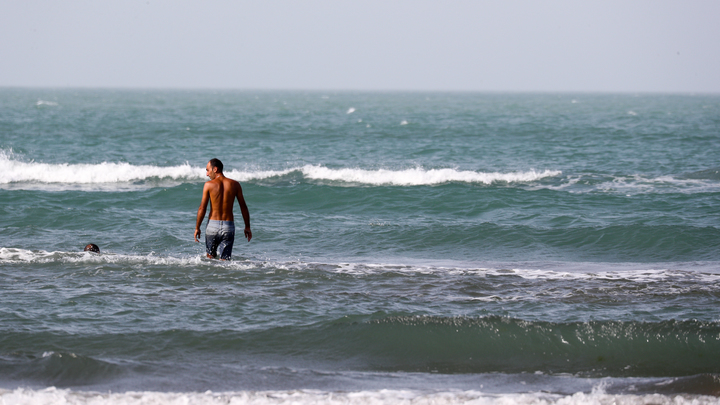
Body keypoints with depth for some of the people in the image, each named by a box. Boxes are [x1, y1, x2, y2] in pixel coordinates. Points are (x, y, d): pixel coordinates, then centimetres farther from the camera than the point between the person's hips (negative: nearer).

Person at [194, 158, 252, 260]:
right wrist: (247, 227, 14)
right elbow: (243, 207, 5)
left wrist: (197, 228, 2)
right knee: (224, 260, 1)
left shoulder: (209, 185, -4)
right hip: (229, 226, 1)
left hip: (213, 225, -1)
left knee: (210, 257, 18)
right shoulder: (235, 185, 2)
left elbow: (202, 208, -6)